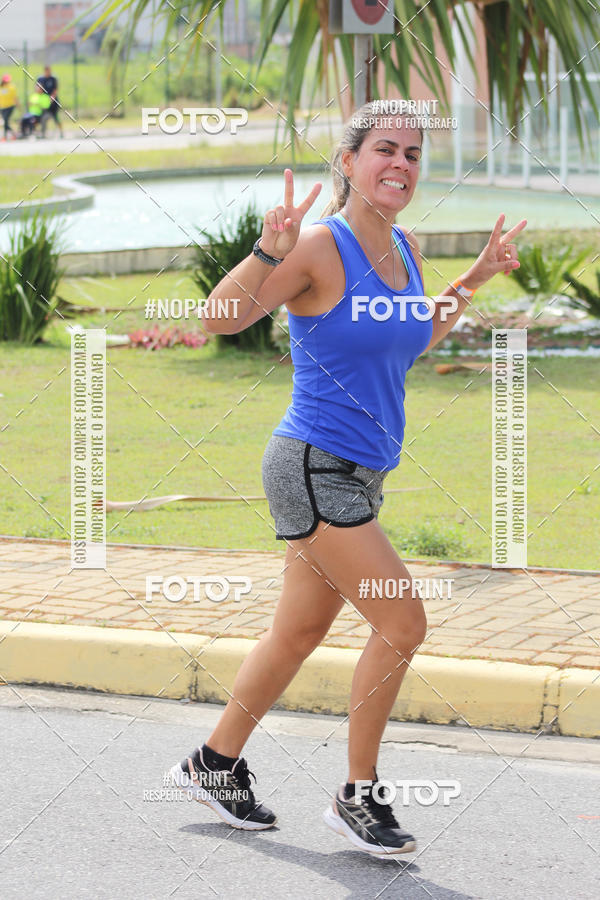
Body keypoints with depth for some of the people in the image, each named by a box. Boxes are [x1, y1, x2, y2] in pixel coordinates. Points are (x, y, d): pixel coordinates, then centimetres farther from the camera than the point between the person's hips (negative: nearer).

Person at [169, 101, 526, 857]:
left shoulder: (403, 250, 8)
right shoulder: (319, 248, -15)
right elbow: (219, 319, -21)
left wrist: (475, 279, 20)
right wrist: (269, 252, -36)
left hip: (358, 476, 9)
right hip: (313, 468, -9)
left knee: (300, 632, 17)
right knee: (402, 621, -12)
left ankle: (215, 765, 32)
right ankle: (359, 796, 1)